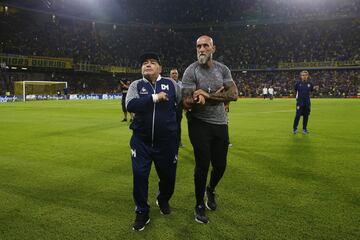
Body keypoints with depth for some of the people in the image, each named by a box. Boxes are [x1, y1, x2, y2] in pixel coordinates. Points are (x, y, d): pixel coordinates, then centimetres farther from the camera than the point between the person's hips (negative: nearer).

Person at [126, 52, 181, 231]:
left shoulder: (171, 84, 2)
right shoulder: (136, 85, 1)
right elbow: (130, 105, -17)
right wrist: (154, 98, -21)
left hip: (167, 141, 1)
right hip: (141, 141, 0)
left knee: (168, 175, 13)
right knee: (140, 176, 0)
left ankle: (163, 200, 45)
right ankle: (142, 213, 21)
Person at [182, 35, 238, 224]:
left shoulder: (223, 69, 3)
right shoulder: (191, 71, -10)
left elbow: (234, 94, -9)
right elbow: (186, 102, -17)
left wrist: (207, 95, -20)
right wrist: (218, 95, -32)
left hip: (220, 124, 4)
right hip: (199, 124, -4)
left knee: (220, 165, 11)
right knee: (202, 166, 1)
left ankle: (210, 190, 44)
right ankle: (199, 205, 23)